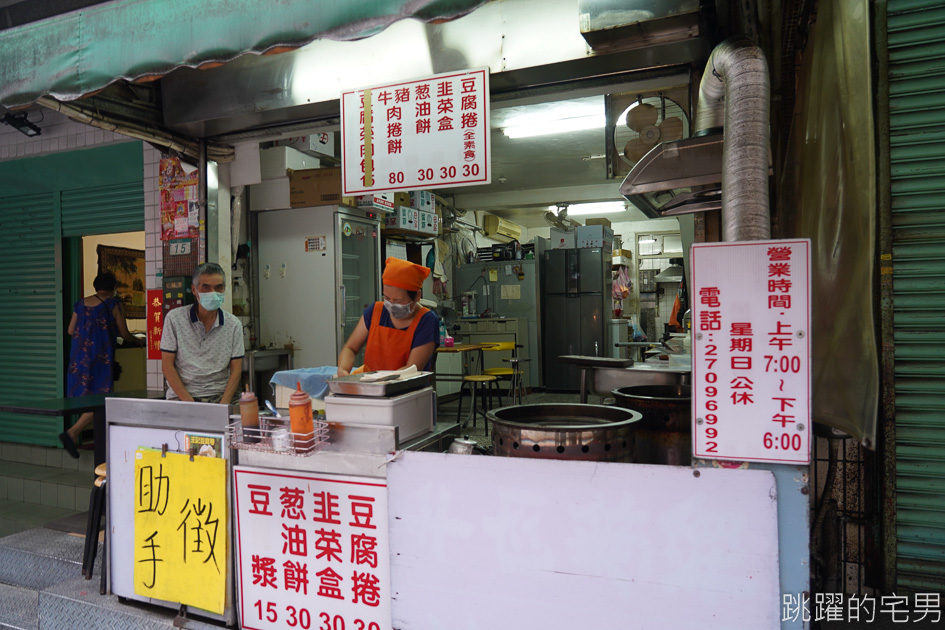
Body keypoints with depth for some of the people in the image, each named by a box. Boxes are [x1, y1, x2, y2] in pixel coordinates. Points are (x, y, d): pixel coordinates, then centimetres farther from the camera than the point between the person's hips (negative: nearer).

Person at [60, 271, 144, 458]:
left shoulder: (81, 303, 12)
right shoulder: (113, 304, -4)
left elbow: (70, 331, 15)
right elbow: (124, 334, -2)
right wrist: (138, 341, 17)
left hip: (79, 356, 7)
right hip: (100, 356, -6)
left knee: (83, 397, 15)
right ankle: (72, 433, -17)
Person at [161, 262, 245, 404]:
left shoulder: (234, 324, 6)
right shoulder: (174, 318, 2)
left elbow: (236, 370, 4)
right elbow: (167, 366, 0)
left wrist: (223, 404, -11)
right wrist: (190, 403, -10)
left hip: (220, 396, 2)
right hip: (181, 397, -2)